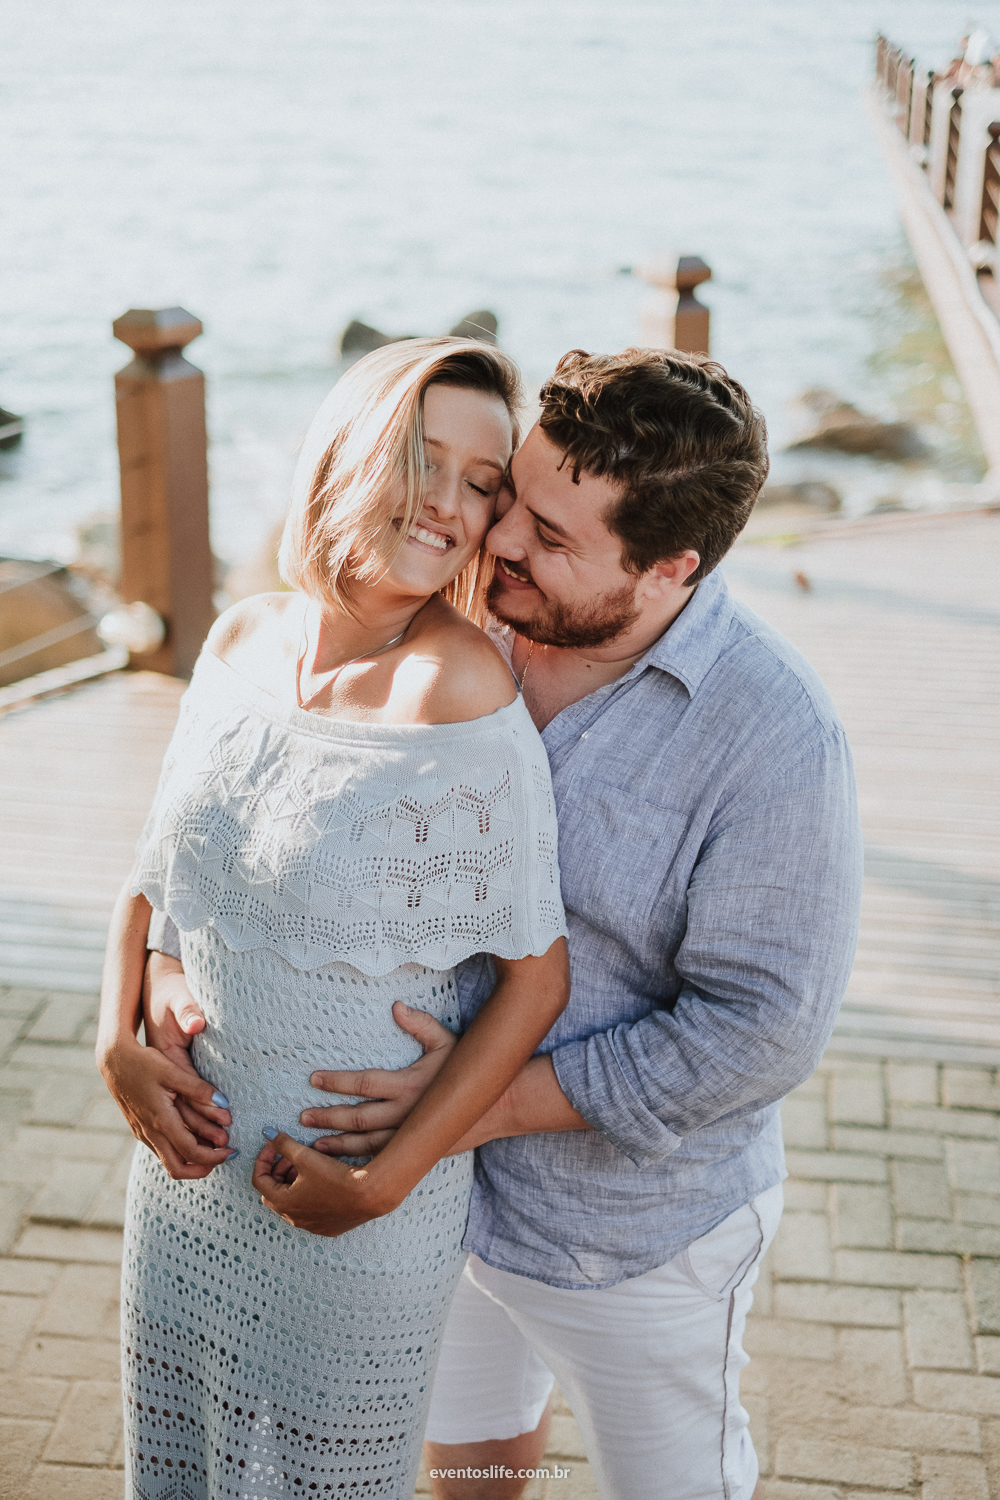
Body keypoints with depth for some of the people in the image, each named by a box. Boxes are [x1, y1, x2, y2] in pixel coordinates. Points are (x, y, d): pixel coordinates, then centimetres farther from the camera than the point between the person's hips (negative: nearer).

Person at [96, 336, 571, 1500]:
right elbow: (155, 868, 8)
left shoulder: (456, 690, -23)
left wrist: (383, 1181, -17)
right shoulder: (242, 640, -4)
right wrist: (119, 1046, -5)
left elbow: (537, 975, -18)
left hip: (360, 1196, -5)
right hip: (190, 1150, 6)